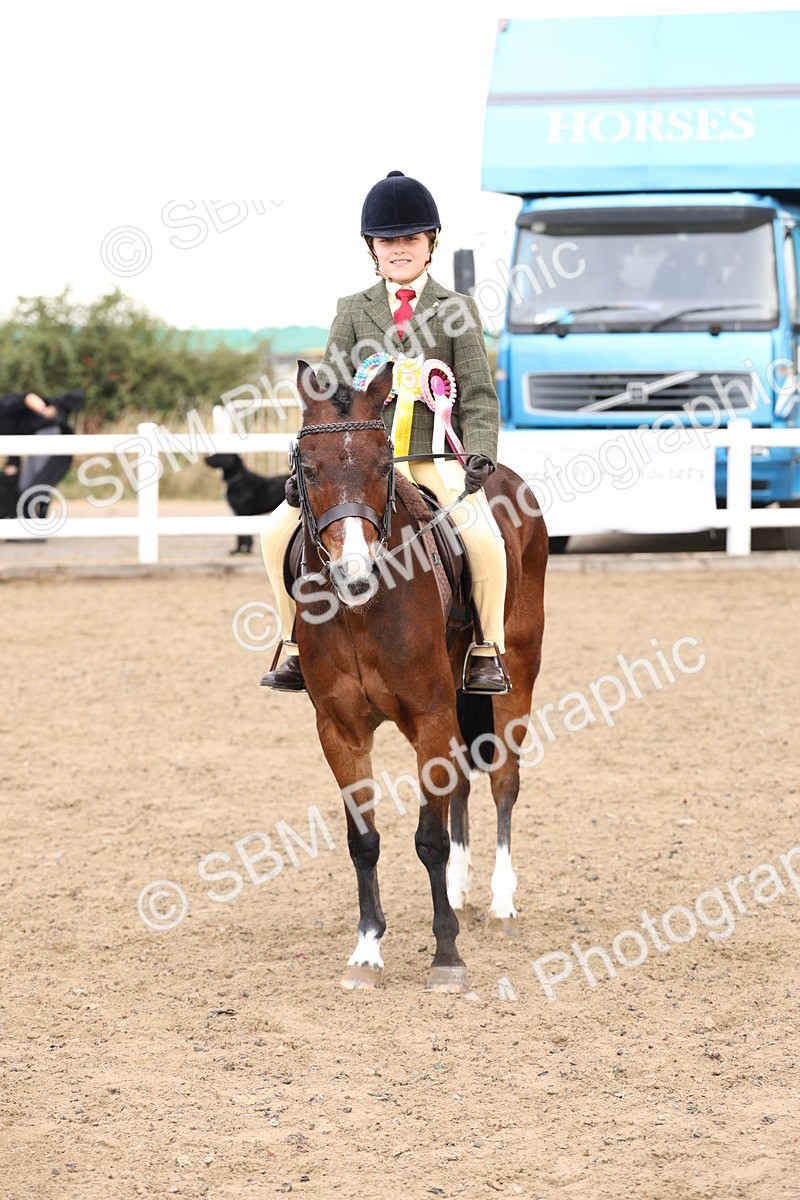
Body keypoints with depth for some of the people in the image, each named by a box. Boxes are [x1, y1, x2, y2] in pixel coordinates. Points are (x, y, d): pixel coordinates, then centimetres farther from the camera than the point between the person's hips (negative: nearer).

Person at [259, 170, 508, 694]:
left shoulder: (456, 311, 6)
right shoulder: (354, 311, 11)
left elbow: (479, 397, 0)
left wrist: (480, 455, -18)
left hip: (437, 458, -2)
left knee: (484, 539, -29)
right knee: (279, 532, -12)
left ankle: (486, 654, -12)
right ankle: (299, 650, 2)